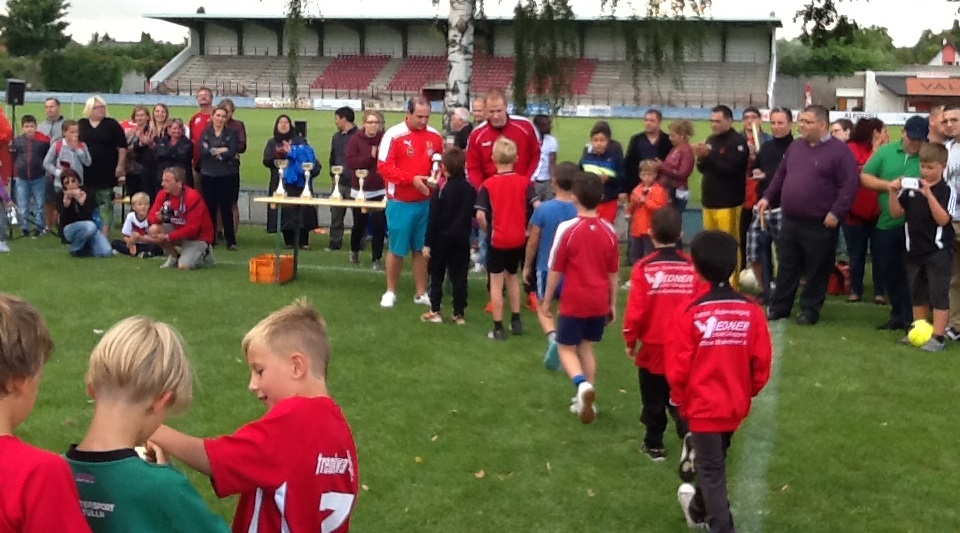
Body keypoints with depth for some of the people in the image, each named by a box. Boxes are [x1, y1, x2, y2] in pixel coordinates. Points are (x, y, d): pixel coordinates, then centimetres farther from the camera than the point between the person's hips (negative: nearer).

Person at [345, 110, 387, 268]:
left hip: (380, 190, 0)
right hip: (360, 190, 0)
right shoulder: (355, 140, -4)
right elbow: (351, 162, -14)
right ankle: (354, 251, 40)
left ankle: (377, 259, 10)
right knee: (359, 224, 13)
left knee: (379, 225, -2)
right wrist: (371, 156, -21)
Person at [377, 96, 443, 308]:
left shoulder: (435, 136, 4)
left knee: (421, 248, 9)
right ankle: (390, 291, 18)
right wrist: (412, 179, -22)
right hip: (400, 202, -4)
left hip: (426, 202, 4)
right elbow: (384, 167, -14)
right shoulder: (394, 134, -10)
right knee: (397, 248, 4)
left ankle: (421, 293, 17)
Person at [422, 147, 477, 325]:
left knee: (436, 275, 8)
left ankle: (435, 311, 8)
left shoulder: (441, 190, -12)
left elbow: (434, 219, -12)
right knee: (459, 277, 6)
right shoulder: (470, 190, 1)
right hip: (462, 240, 4)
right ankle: (459, 314, 8)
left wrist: (428, 243, -9)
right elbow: (473, 215, 8)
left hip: (442, 239, -3)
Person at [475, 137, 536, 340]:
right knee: (512, 276, 24)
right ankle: (516, 321, 27)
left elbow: (480, 215, -18)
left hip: (497, 239, -3)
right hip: (518, 239, 3)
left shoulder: (488, 185, -9)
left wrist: (487, 231, 0)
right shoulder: (524, 182, -3)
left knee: (496, 283, 6)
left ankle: (498, 328, 8)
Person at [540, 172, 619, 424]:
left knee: (566, 348, 8)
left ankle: (582, 385, -19)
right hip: (599, 302, 4)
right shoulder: (609, 231, -3)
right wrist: (613, 303, 16)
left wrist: (546, 301, 4)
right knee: (586, 347, 18)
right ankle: (586, 400, 20)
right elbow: (613, 272, 5)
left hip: (574, 302, -4)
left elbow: (555, 270, -8)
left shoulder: (567, 229, -15)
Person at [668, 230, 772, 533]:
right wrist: (747, 393, 14)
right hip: (735, 406, 5)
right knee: (713, 462, 26)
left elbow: (677, 368, -14)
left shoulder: (693, 314, -19)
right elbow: (762, 363, -3)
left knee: (711, 470, 7)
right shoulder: (752, 311, -9)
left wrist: (681, 400, 5)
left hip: (703, 406, -5)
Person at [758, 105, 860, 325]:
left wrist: (836, 212, -19)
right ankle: (779, 307, 21)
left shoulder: (839, 150, -10)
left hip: (819, 225, -6)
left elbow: (849, 185, -14)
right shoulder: (795, 146, 11)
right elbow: (781, 175, 21)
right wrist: (768, 197, 11)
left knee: (816, 271, 5)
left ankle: (810, 310, 17)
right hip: (790, 221, 6)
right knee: (786, 267, 12)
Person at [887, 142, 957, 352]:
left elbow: (943, 219, -18)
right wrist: (894, 193, -13)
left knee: (938, 295, -4)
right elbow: (896, 213, 3)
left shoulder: (947, 191, -9)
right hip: (915, 250, 5)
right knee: (918, 294, 16)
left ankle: (937, 337, -2)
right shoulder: (911, 188, 3)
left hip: (938, 251, -5)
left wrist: (929, 195, -27)